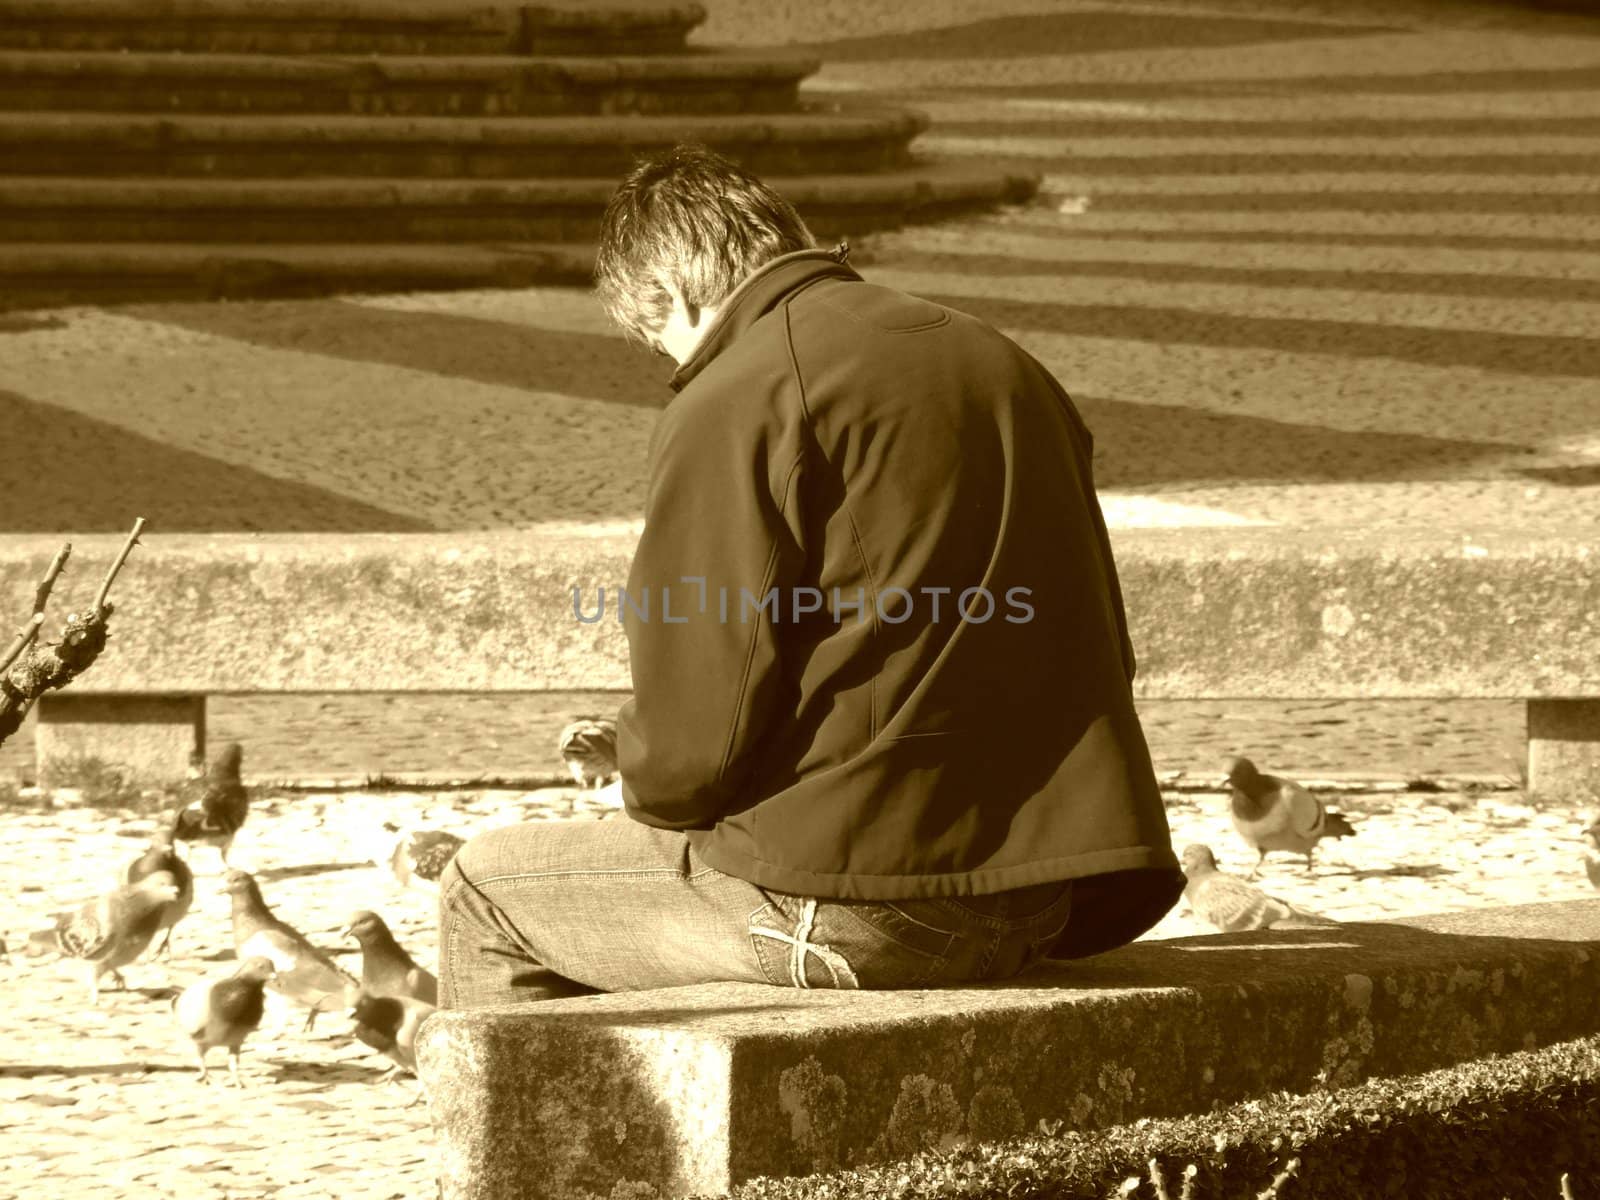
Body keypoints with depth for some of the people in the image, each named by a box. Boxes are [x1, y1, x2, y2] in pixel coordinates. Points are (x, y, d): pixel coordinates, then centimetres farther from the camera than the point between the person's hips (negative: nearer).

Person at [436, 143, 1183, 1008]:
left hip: (852, 893, -8)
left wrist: (644, 778, 10)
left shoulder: (732, 406, -9)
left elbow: (690, 746, -13)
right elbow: (1101, 656, 16)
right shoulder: (997, 362, 15)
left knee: (484, 889, 14)